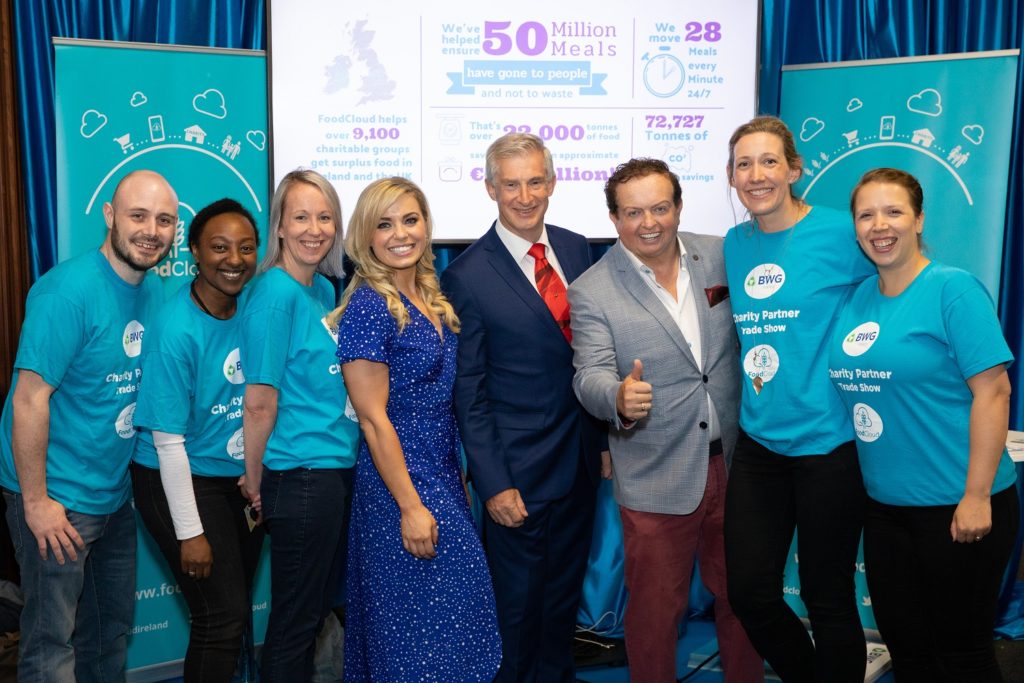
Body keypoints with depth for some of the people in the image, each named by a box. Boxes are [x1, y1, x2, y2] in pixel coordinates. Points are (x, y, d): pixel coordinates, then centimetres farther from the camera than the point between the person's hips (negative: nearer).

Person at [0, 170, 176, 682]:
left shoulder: (155, 294, 3)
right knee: (52, 641, 3)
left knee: (113, 625, 21)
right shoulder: (68, 290, -20)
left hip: (116, 495, 8)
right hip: (57, 501, -7)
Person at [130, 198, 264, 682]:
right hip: (183, 483, -6)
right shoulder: (177, 331, -21)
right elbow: (168, 441, -19)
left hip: (242, 481, 6)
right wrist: (190, 533, -16)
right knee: (223, 618, -2)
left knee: (237, 610, 16)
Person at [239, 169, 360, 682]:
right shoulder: (275, 294, -16)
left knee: (320, 607, 19)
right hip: (300, 477, -8)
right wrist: (256, 482, -6)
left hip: (337, 470, 8)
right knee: (295, 620, 5)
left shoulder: (325, 290, 10)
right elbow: (259, 404, -16)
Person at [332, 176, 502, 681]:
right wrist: (410, 506, -19)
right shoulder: (368, 307, -15)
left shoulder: (433, 299, 8)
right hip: (399, 477, -8)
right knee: (422, 622, 1)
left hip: (444, 473, 8)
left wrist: (458, 479, 12)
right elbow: (373, 418, -18)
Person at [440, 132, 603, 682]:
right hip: (519, 471, -5)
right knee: (518, 601, 10)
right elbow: (469, 393, -11)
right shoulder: (467, 277, -12)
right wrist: (493, 483, -13)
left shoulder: (575, 248, 3)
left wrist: (604, 438, 9)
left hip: (581, 460, 5)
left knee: (565, 590, 20)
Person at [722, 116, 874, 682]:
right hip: (758, 441, 5)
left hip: (827, 443, -5)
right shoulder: (735, 243, 7)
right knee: (749, 592, 9)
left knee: (827, 598, 8)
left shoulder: (839, 232, -9)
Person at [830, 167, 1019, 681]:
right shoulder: (856, 299, 6)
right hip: (884, 504, 6)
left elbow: (992, 391, -16)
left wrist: (977, 496, -18)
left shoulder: (953, 290, -11)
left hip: (957, 508, -6)